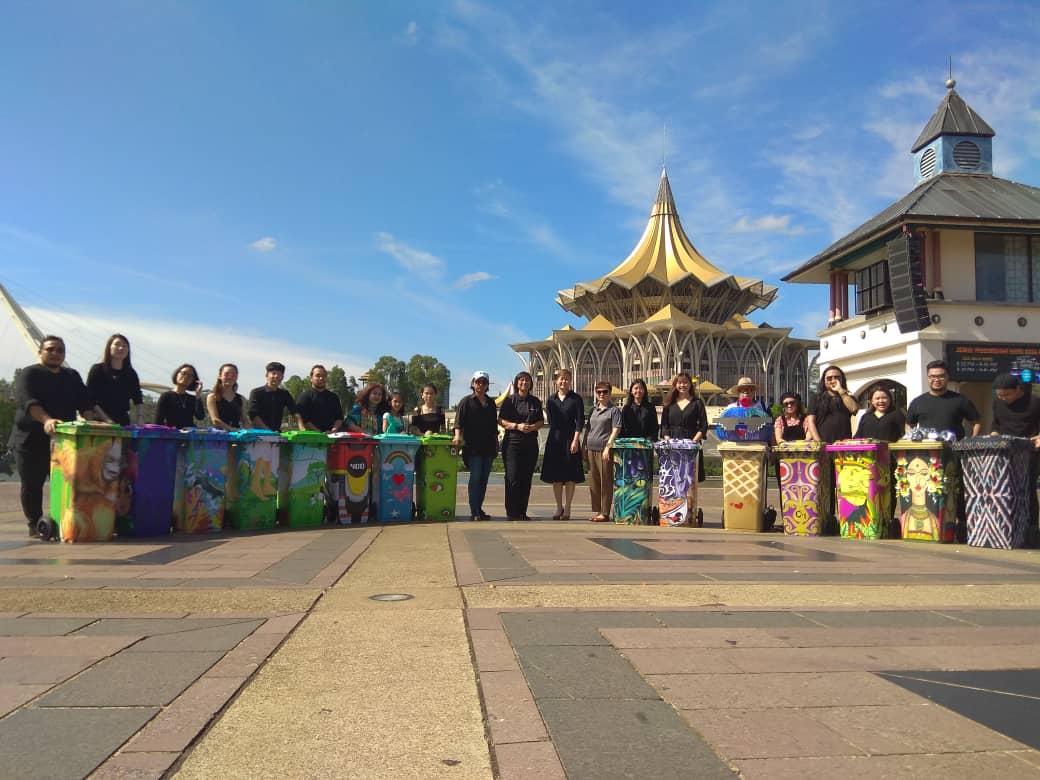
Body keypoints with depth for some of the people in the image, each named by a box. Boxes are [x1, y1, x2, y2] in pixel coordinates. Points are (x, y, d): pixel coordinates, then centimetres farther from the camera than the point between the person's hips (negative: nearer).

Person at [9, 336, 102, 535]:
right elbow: (27, 401, -19)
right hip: (31, 440, -4)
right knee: (32, 485, 2)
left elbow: (85, 403, 8)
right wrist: (46, 419, -36)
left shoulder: (72, 376, 15)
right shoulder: (29, 374, -2)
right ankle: (35, 525, 12)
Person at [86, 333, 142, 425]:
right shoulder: (97, 370, 0)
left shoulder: (131, 374, 10)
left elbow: (138, 401, 12)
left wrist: (138, 419, -3)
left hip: (123, 422, 3)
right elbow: (90, 400, -6)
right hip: (100, 422, -3)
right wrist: (106, 419, -16)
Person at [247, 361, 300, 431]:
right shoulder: (256, 393, 0)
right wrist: (268, 431, -18)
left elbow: (295, 413, -1)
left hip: (277, 432, 3)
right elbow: (253, 416, -8)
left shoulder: (284, 394, 9)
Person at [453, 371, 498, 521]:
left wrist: (496, 443, 16)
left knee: (484, 479, 7)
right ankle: (474, 512, -5)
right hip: (473, 446, -5)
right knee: (475, 478, -8)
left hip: (488, 447, 5)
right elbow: (459, 421, -8)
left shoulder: (491, 403, 16)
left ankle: (479, 509, 15)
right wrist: (458, 436, -23)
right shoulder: (466, 401, 2)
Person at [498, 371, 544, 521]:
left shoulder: (535, 401, 12)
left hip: (531, 444, 3)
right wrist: (517, 426, -15)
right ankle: (511, 512, -4)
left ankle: (522, 512, 10)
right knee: (512, 477, -8)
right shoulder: (509, 400, 3)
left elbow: (541, 421, 14)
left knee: (526, 478, 4)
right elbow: (501, 421, -1)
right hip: (512, 442, -3)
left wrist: (533, 427, -8)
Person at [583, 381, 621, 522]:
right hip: (591, 449, 6)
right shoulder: (593, 409, 18)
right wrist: (584, 447, 15)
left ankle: (605, 513, 1)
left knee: (606, 482, -3)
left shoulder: (614, 410, 0)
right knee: (593, 482, 9)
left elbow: (616, 430, -8)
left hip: (604, 451, -6)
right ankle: (596, 511, 17)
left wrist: (608, 446, -17)